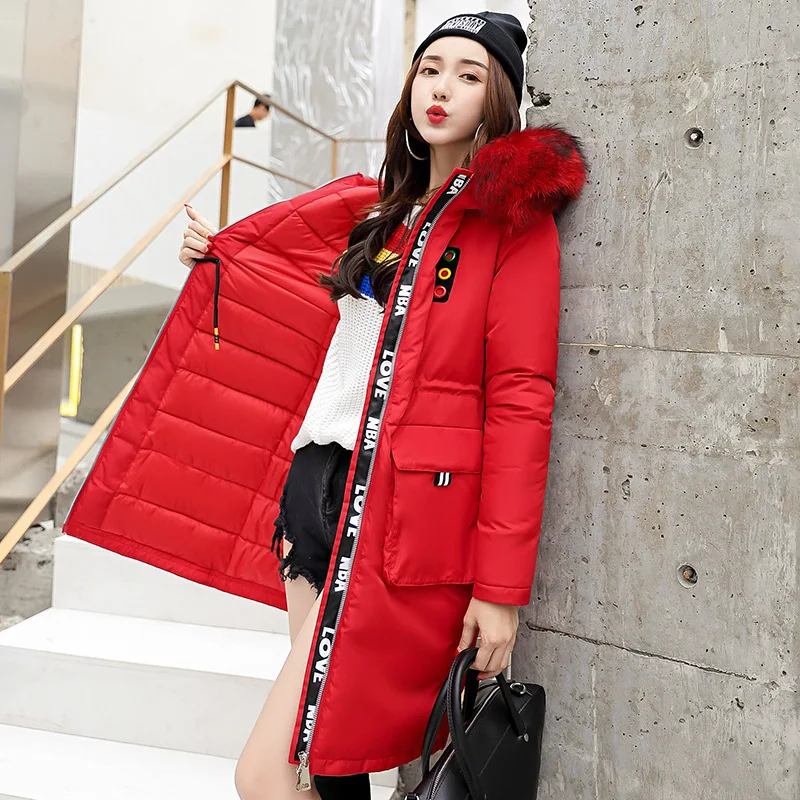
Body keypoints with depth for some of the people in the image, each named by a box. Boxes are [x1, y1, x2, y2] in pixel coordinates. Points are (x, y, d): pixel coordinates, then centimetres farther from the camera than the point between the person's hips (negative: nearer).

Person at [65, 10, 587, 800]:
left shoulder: (516, 221, -4)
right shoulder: (379, 208, 16)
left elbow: (520, 402, -11)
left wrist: (501, 584, -15)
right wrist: (213, 250, 26)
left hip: (405, 511, -7)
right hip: (315, 485, 7)